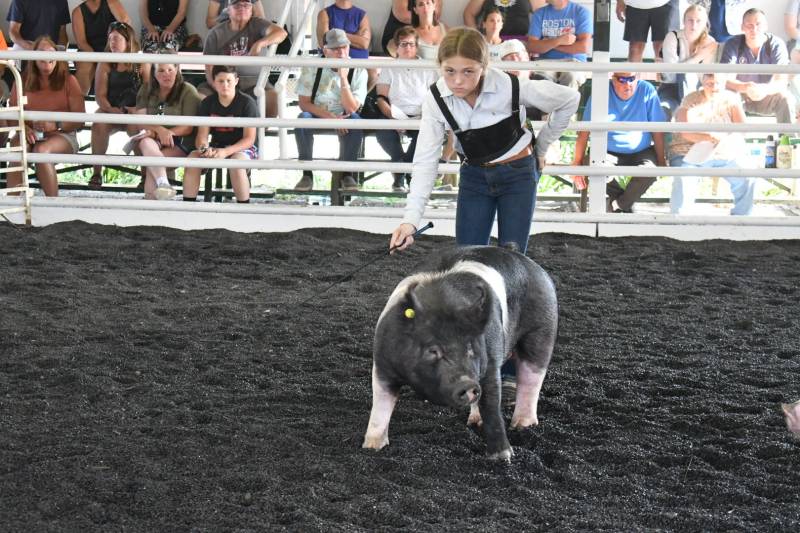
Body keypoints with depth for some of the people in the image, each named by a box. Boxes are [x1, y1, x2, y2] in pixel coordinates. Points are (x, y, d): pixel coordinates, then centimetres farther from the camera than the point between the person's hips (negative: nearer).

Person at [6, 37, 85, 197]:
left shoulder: (68, 81, 6)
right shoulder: (23, 81, 13)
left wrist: (56, 125, -19)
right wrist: (24, 128, -16)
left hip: (62, 135, -2)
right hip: (31, 134, 2)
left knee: (42, 150, -36)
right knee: (17, 149, -32)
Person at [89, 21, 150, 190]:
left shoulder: (142, 65, 4)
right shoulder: (105, 65, 8)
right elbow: (100, 95, 0)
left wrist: (138, 110, -21)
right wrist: (114, 111, -18)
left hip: (136, 113, -2)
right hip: (110, 111, 2)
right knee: (98, 124, -30)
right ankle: (97, 172, -22)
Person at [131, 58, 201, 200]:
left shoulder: (188, 91, 1)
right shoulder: (146, 90, 13)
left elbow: (189, 127, -6)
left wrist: (168, 133, -21)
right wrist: (160, 130, -20)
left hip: (180, 142, -2)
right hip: (154, 138, 3)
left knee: (152, 159, -31)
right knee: (146, 142, -33)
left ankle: (150, 198, -34)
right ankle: (163, 184, -53)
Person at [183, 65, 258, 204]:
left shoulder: (247, 103, -9)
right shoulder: (208, 103, 4)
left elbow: (249, 139, -13)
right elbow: (202, 135, 0)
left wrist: (226, 152, -28)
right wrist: (204, 148, -26)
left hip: (242, 148, -4)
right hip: (216, 147, 4)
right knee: (192, 158, -24)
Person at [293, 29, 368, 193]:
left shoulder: (358, 71, -10)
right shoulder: (312, 68, -9)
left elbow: (351, 108, -18)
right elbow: (304, 103, -12)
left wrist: (343, 78, -28)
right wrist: (330, 117, -25)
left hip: (343, 117, 0)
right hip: (316, 113, 0)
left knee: (355, 120, -33)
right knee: (303, 118, -33)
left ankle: (346, 173, -20)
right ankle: (307, 174, -23)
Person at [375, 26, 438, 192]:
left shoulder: (427, 69, 15)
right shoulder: (389, 68, 14)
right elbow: (381, 99, 3)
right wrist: (395, 117, -15)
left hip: (419, 118, 0)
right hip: (395, 118, 0)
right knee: (383, 131, -36)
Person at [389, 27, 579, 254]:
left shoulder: (511, 87, -25)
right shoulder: (435, 99, -18)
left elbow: (570, 99, -11)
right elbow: (425, 161, -18)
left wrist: (541, 147, -1)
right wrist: (411, 219, -29)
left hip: (518, 173, -2)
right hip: (473, 176, 3)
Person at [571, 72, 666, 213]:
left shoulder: (647, 90, -8)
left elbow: (657, 130, -5)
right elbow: (585, 131, -7)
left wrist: (661, 161, -9)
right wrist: (578, 163, -11)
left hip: (640, 152, 0)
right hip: (608, 152, 0)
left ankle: (618, 204, -1)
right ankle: (626, 202, 0)